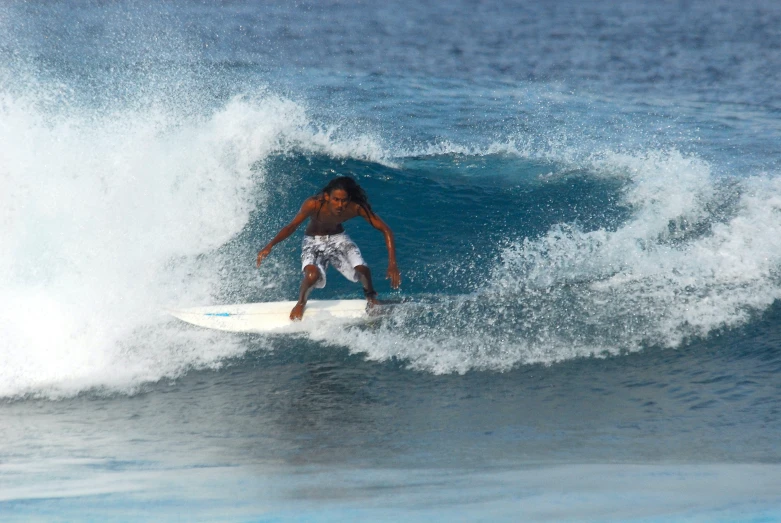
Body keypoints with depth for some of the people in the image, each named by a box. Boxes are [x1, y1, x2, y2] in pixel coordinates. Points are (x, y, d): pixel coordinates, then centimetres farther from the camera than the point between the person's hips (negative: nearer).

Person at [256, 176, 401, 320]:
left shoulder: (356, 207, -29)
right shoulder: (314, 204, -33)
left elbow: (385, 230, -26)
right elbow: (292, 226, -27)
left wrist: (392, 264, -33)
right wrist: (270, 246, -41)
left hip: (338, 238, 2)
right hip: (313, 242, -2)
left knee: (363, 270, -20)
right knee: (312, 275, -29)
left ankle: (370, 296, 18)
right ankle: (301, 303, 7)